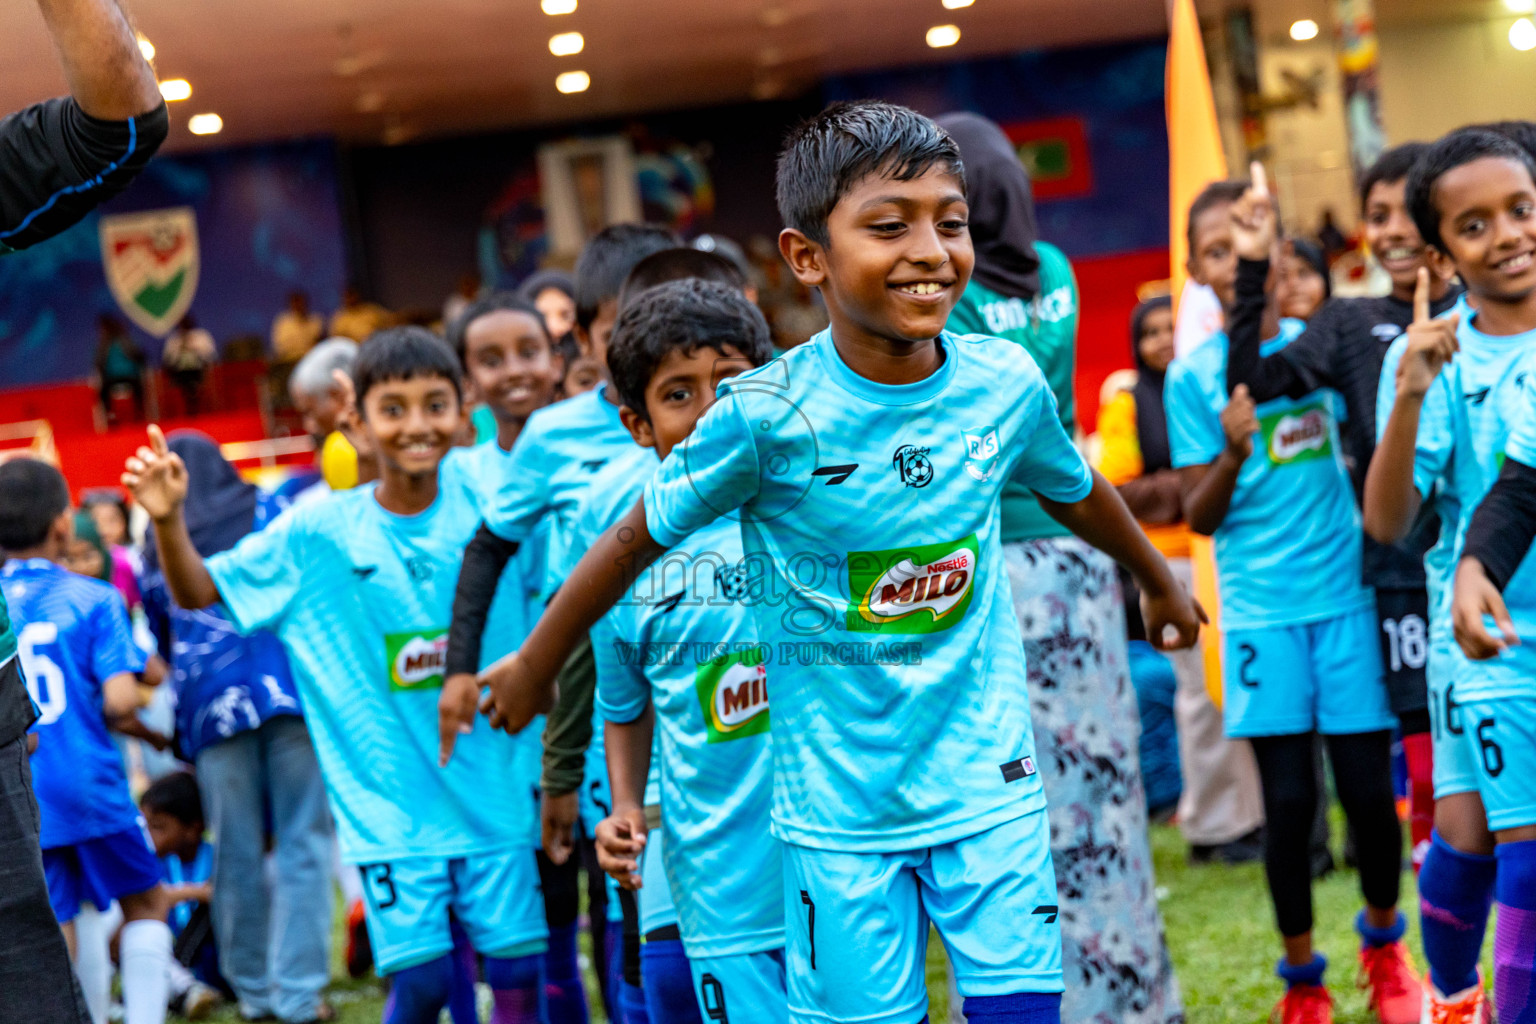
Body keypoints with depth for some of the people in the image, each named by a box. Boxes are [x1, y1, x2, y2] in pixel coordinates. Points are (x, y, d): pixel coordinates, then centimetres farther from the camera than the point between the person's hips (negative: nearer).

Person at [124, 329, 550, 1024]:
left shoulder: (485, 506, -2)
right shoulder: (318, 531, -5)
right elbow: (198, 593, -2)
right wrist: (168, 520, -17)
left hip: (492, 790, 2)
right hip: (389, 802, -2)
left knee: (517, 965, 4)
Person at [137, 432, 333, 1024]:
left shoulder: (156, 555, 16)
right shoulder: (269, 510, 11)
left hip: (212, 708, 2)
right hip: (290, 690, -2)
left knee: (237, 852, 8)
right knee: (302, 842, 0)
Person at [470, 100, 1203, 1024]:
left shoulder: (1006, 383, -6)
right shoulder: (765, 417, -16)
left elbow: (1079, 492, 17)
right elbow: (634, 542, -2)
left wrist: (1161, 583, 34)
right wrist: (534, 666, 10)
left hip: (988, 778, 2)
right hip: (840, 803, -2)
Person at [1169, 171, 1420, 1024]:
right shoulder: (1191, 375, 2)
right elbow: (1199, 518, 1)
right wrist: (1233, 455, -18)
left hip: (1346, 594, 1)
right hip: (1260, 609, -1)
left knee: (1368, 787, 2)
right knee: (1289, 799, 0)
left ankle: (1384, 944, 27)